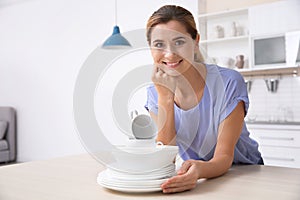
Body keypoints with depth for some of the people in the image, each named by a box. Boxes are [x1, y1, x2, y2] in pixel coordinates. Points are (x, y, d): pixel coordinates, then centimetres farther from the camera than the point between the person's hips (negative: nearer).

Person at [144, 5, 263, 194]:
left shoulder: (228, 82, -20)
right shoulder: (155, 92, -9)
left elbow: (224, 157, -20)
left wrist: (199, 170, -42)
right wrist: (164, 97, -24)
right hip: (190, 175, 2)